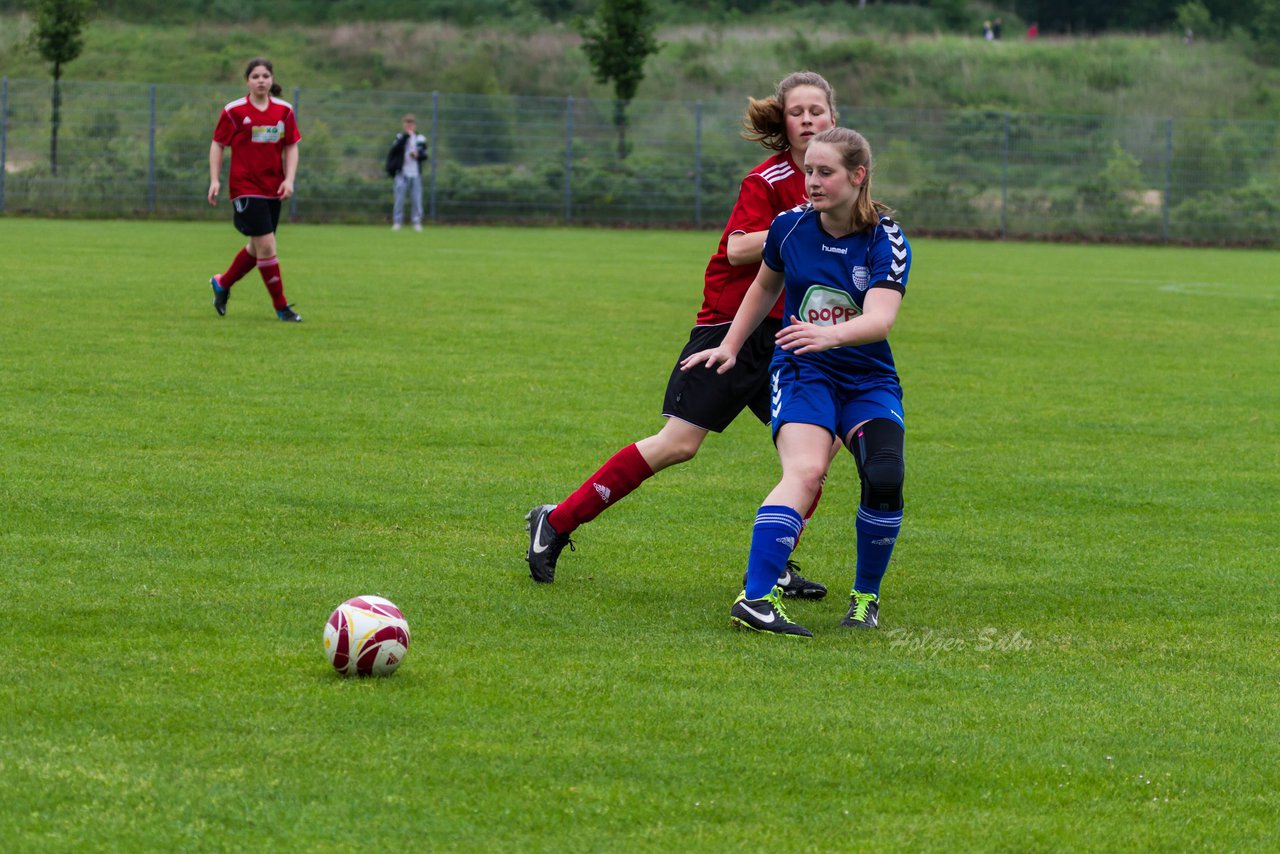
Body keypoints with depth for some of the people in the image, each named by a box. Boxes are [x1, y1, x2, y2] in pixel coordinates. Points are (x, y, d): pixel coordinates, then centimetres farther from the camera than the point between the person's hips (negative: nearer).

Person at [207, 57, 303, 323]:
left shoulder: (284, 110, 5)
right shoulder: (234, 111, -5)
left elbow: (291, 147, 10)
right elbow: (217, 145, 1)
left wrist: (289, 179, -3)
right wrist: (214, 180, -7)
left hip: (273, 189, 5)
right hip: (246, 188, -5)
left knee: (258, 248, 13)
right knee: (266, 246, -12)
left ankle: (222, 284, 37)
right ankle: (281, 306, -3)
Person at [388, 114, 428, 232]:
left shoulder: (420, 139, 11)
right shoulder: (400, 137, 6)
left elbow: (424, 155, 9)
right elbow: (395, 149, -13)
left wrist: (418, 155, -13)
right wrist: (406, 136, -15)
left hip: (415, 174, 1)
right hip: (402, 173, -1)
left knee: (417, 199, -1)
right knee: (399, 199, -4)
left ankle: (417, 222, 4)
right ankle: (397, 222, 2)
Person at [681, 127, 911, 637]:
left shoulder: (887, 241, -13)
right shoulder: (790, 227, -3)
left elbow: (881, 320, -29)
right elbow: (765, 287, 19)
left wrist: (832, 333, -47)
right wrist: (730, 346, 18)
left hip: (869, 380, 0)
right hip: (802, 372, 0)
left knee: (885, 478, -24)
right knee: (805, 471, -29)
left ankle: (865, 597, 1)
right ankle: (755, 597, -40)